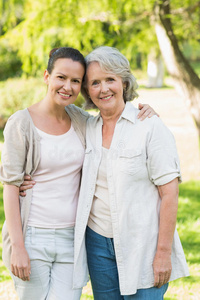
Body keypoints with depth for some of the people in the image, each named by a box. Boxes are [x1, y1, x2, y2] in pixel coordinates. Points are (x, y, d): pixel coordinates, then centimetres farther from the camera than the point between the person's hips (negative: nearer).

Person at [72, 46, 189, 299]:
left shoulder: (150, 126, -9)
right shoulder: (87, 129, 7)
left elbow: (169, 192, -12)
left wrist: (164, 252, -16)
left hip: (141, 246, -5)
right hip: (98, 241, 5)